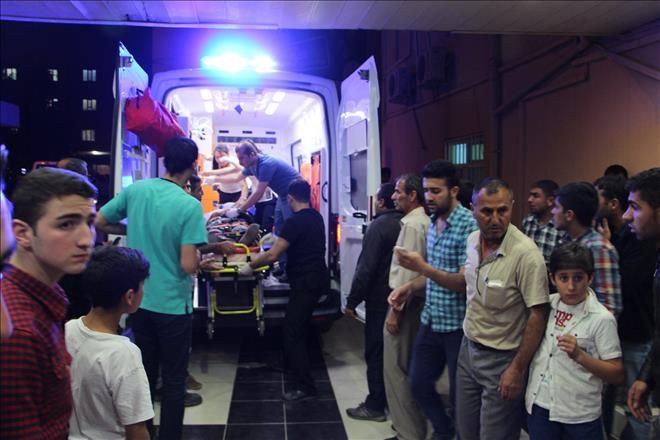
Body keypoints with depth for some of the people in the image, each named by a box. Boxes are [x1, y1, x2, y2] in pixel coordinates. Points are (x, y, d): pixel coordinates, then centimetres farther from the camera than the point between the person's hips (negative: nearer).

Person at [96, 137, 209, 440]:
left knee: (144, 374, 21)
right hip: (172, 305, -5)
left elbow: (99, 222, 8)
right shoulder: (190, 206, -18)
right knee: (174, 379, 9)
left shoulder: (135, 190, -3)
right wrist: (202, 259, 1)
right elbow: (188, 265, -20)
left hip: (138, 300, 5)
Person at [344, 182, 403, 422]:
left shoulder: (379, 225, -16)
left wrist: (352, 301, -14)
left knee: (375, 353, 2)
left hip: (380, 299, -7)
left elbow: (366, 268, -20)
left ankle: (375, 406, 9)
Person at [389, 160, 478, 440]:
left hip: (458, 326, -8)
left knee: (459, 395, 8)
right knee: (418, 383, 17)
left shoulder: (469, 226, -18)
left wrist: (423, 268, -31)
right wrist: (410, 287, 2)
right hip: (431, 322, 8)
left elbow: (467, 283, -22)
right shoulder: (434, 223, 7)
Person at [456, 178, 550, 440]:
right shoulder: (472, 241, -1)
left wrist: (518, 369, -16)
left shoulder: (526, 253, -23)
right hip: (468, 349, 7)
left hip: (501, 359, -6)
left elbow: (538, 314, -20)